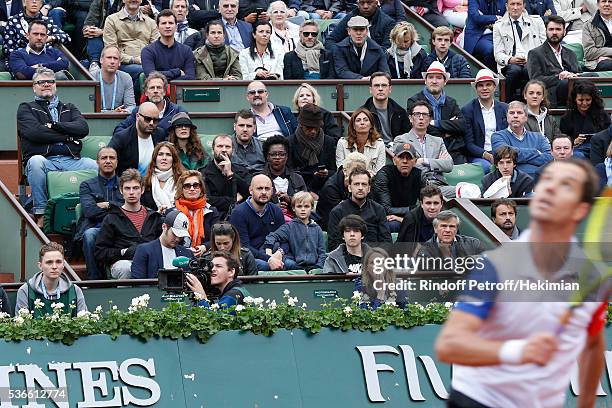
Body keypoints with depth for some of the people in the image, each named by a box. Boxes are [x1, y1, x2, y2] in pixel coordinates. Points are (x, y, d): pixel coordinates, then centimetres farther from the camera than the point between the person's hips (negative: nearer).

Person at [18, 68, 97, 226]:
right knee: (36, 161, -39)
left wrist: (54, 126, -2)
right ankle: (40, 213, -32)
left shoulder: (68, 108, 28)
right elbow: (34, 133, -3)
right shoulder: (26, 109, 18)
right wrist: (67, 135, 0)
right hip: (44, 159, -3)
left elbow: (83, 128, 7)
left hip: (71, 160, 3)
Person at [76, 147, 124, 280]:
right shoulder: (87, 185, 18)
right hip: (95, 228, 0)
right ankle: (94, 278, -31)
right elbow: (89, 211, 0)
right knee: (89, 234, -37)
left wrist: (107, 205, 1)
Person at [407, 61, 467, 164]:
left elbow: (462, 125, 4)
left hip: (453, 152, 3)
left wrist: (436, 123, -5)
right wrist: (444, 134, -2)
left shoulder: (451, 103, 21)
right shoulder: (414, 101, 9)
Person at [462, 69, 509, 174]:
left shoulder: (504, 108, 13)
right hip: (478, 156, -3)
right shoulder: (468, 110, 3)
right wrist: (486, 155, -17)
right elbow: (469, 143, -1)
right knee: (487, 166, -36)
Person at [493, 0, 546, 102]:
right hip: (509, 64, 0)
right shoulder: (499, 26, 14)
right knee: (514, 69, -36)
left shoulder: (537, 22, 15)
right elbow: (498, 54, 7)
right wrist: (510, 59, -15)